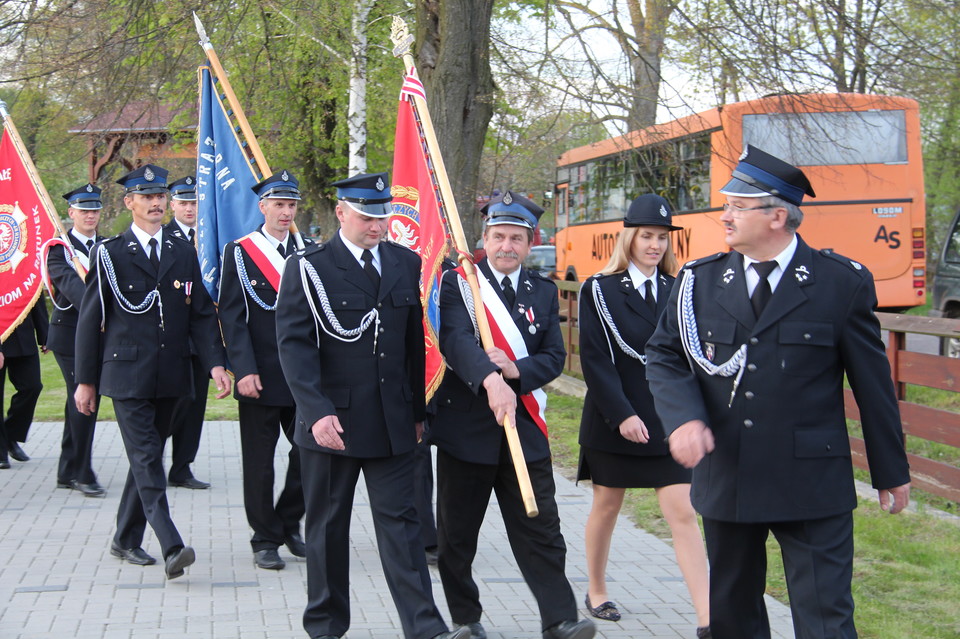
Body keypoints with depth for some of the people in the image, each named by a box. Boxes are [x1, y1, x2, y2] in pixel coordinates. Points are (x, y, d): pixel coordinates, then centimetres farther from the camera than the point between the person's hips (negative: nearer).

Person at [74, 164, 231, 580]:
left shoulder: (183, 253, 11)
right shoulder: (109, 254, 0)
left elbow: (201, 314, 9)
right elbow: (91, 320, 2)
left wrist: (216, 364, -5)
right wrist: (85, 380, 0)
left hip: (170, 375, 4)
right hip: (127, 374, -4)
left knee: (148, 456, 12)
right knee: (146, 459, -11)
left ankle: (127, 540, 25)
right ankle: (172, 548, -18)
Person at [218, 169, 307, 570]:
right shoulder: (239, 253, -1)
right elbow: (231, 316, -5)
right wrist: (244, 371, -14)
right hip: (261, 376, -3)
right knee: (260, 462, 3)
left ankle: (290, 525, 24)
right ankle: (265, 540, 14)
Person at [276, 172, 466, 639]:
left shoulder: (406, 264, 9)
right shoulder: (308, 268, -5)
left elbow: (414, 342, 14)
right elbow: (294, 345, -12)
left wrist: (417, 410, 13)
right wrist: (317, 412, -23)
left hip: (392, 422, 3)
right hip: (332, 422, -3)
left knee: (400, 522, 0)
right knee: (328, 526, 9)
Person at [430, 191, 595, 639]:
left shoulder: (544, 291, 9)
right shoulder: (458, 283, -5)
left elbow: (555, 356, 4)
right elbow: (456, 339, -23)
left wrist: (517, 370, -18)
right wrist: (491, 380, -41)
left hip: (524, 425, 3)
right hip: (465, 423, -2)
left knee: (540, 527, -1)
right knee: (457, 530, 9)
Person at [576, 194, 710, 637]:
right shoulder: (600, 290, -3)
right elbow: (595, 361, -9)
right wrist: (622, 415, -17)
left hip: (667, 421, 2)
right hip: (615, 420, -2)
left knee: (683, 514, -4)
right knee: (606, 506, 12)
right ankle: (596, 592, 32)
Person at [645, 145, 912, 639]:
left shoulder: (842, 283, -4)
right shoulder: (701, 281, 4)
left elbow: (873, 383, 1)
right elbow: (664, 356, 8)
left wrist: (891, 472, 6)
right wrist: (684, 417, -13)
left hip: (813, 486, -3)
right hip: (725, 481, 4)